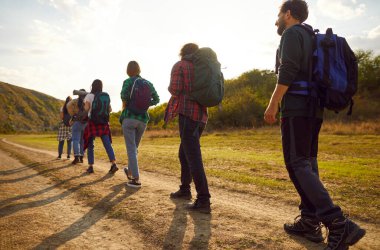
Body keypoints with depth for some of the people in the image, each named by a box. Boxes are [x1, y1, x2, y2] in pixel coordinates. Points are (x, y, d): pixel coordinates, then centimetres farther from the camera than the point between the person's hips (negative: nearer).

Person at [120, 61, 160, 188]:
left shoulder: (128, 81, -3)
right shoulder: (148, 83, 9)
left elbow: (124, 95, -20)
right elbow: (156, 99, 8)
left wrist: (124, 105, -1)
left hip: (129, 117, -4)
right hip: (143, 119, 5)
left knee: (131, 149, -2)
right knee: (134, 147, 21)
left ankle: (136, 179, -6)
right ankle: (130, 171, 37)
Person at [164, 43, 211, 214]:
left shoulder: (179, 65, 0)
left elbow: (175, 89, -11)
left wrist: (171, 88, 10)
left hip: (187, 114, -7)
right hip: (201, 115, 7)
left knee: (193, 157, -10)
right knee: (184, 153, 20)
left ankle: (203, 201, -12)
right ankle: (185, 189, 30)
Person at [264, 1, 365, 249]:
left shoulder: (292, 33, -3)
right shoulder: (311, 37, 24)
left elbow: (287, 72, -17)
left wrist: (273, 104, -16)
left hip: (297, 107, -10)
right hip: (314, 108, 10)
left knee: (297, 164, -12)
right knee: (308, 162, 9)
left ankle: (338, 224, -18)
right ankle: (310, 221, 12)